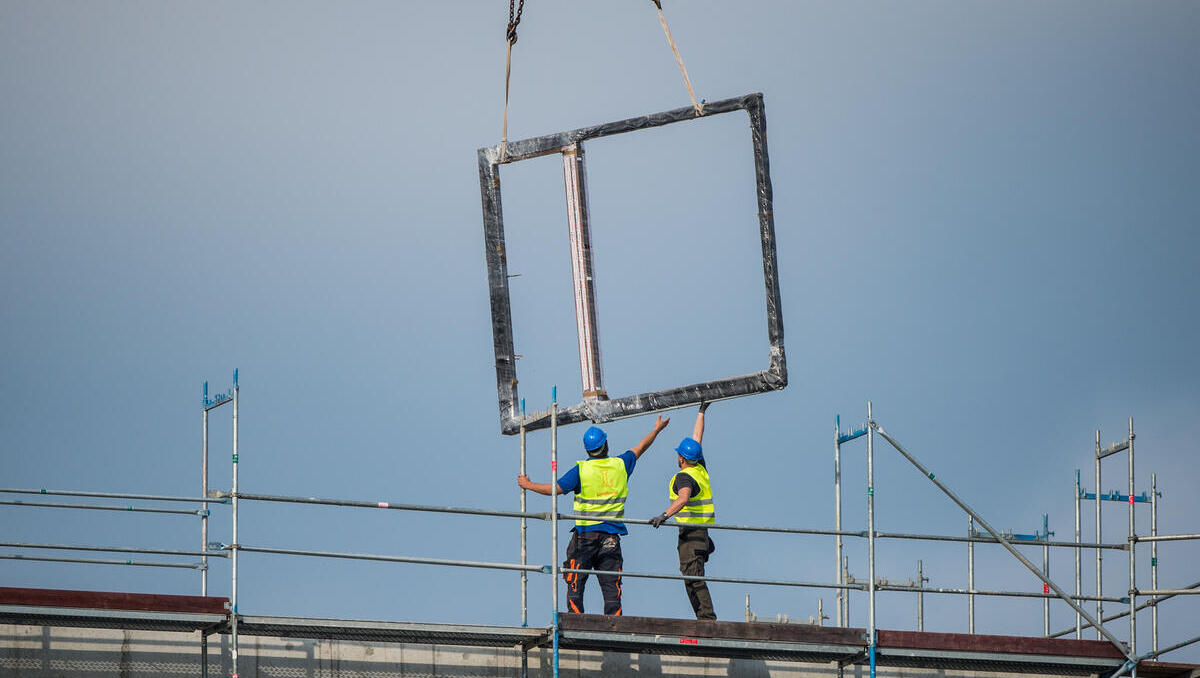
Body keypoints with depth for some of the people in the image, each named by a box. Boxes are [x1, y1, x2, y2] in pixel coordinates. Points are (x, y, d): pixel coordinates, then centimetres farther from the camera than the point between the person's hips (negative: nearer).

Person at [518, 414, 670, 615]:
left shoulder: (581, 470, -8)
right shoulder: (620, 465, 3)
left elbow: (556, 488, -11)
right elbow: (640, 448, 20)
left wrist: (529, 485, 5)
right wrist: (656, 430, 38)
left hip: (585, 535, -3)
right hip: (611, 537, 3)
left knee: (575, 584, 2)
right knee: (611, 586, 5)